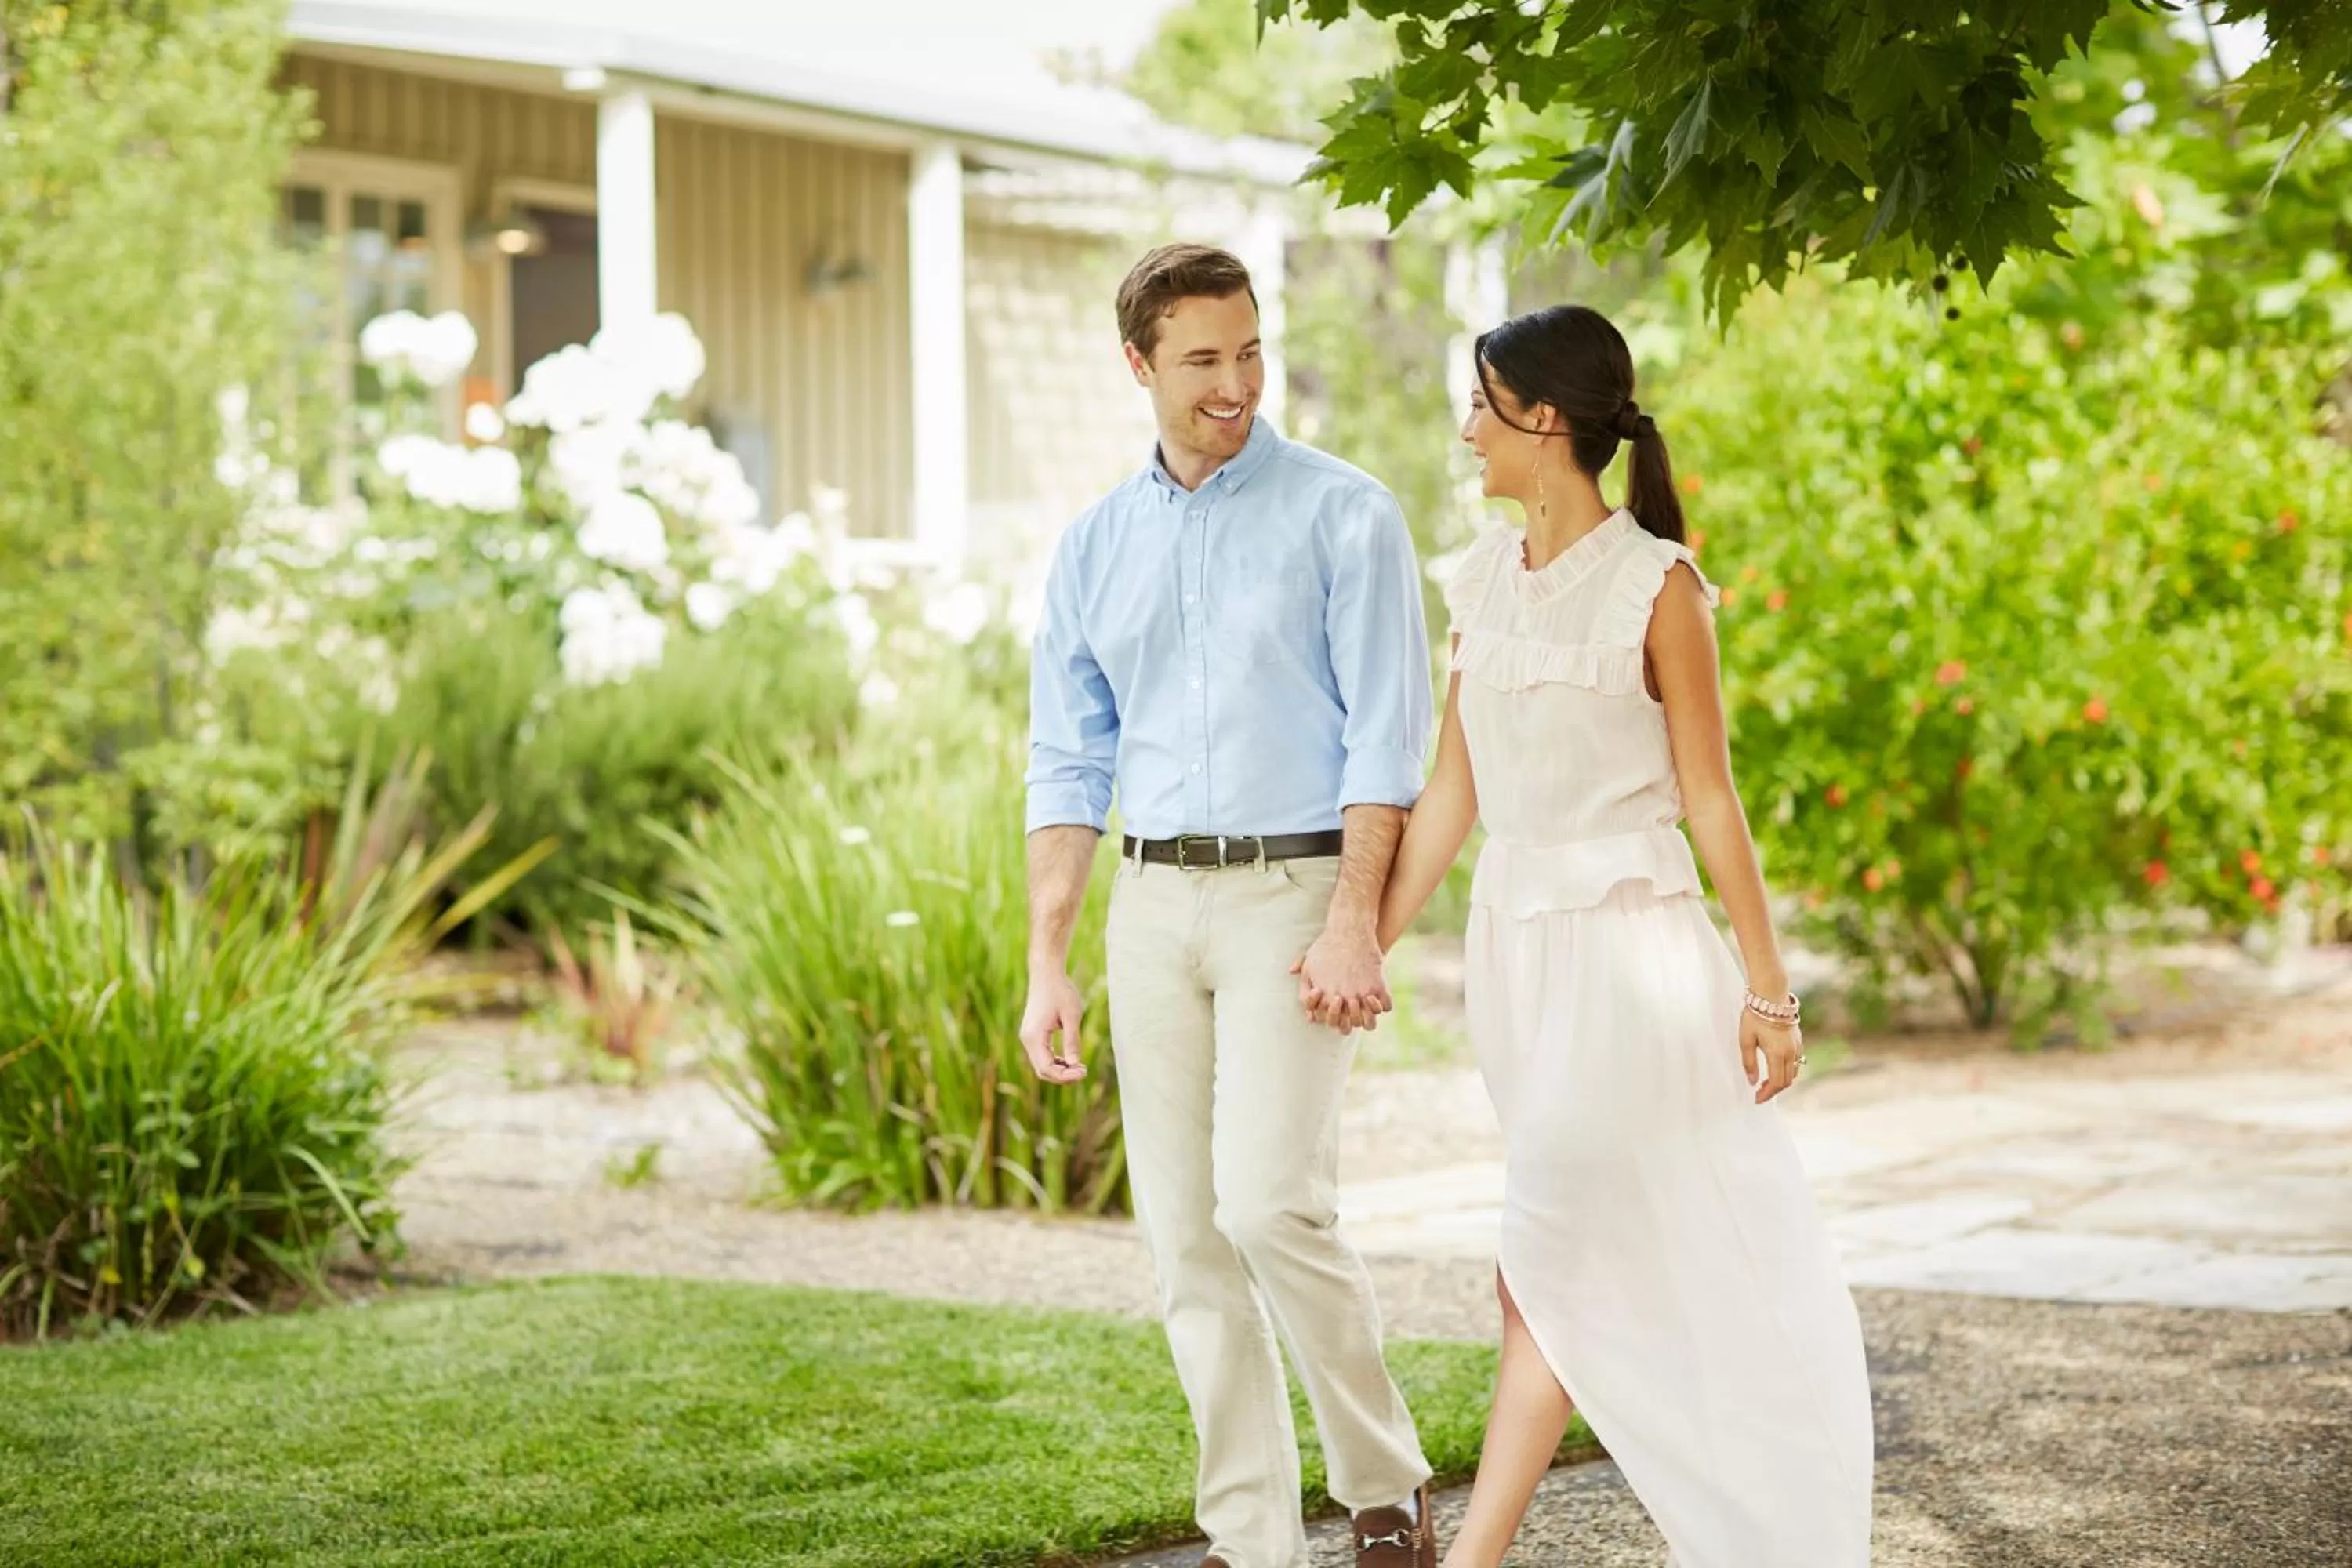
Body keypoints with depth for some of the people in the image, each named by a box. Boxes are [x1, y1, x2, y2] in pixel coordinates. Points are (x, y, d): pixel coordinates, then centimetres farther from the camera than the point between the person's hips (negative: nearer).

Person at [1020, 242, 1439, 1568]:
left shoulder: (1344, 515, -2)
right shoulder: (1095, 548, 11)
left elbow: (1388, 736, -8)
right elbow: (1068, 767, 12)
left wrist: (1354, 926, -16)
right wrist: (1048, 965, 5)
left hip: (1295, 888, -5)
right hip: (1153, 903, 5)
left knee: (1271, 1203, -17)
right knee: (1187, 1240, 4)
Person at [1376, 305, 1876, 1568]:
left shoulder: (1654, 586, -9)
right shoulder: (1482, 580, 9)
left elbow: (1708, 798, -8)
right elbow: (1452, 789, 10)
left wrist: (1765, 987, -7)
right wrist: (1370, 941, 6)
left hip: (1626, 943, -7)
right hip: (1511, 943, 7)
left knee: (1553, 1253, -8)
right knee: (1629, 1254, 13)